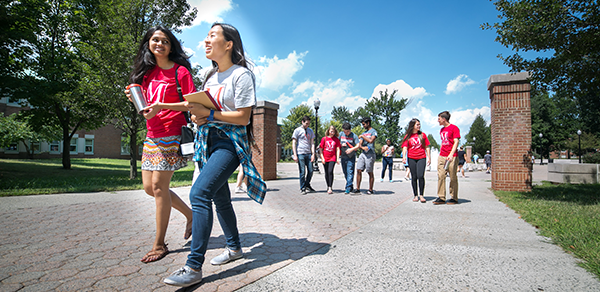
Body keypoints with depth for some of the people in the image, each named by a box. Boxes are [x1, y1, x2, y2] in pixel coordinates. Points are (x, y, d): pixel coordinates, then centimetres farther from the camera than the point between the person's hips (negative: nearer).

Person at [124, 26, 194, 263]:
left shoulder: (180, 71, -5)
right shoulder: (148, 71, 15)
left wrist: (162, 106, -20)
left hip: (171, 134, -8)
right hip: (152, 134, 8)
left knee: (159, 186, -7)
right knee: (149, 187, 9)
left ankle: (159, 244, 7)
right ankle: (191, 215, 27)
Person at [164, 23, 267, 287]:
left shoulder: (241, 74, -7)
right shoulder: (211, 76, 18)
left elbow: (243, 117, -13)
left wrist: (208, 114, -16)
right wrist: (197, 115, 1)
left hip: (230, 141, -8)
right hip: (207, 140, 9)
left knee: (199, 193, -21)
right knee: (220, 198, 12)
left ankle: (194, 267, -16)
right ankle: (234, 248, 30)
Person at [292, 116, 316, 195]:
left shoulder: (310, 131, 15)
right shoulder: (297, 130, 1)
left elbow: (312, 143, 14)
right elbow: (293, 143, -1)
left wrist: (313, 154, 3)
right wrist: (295, 155, -9)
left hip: (308, 154, 5)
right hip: (300, 154, -4)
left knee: (310, 171, 4)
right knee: (302, 172, -3)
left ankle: (307, 186, 23)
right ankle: (302, 188, 9)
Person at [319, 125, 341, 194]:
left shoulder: (336, 139, 4)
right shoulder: (324, 139, 2)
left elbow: (338, 149, 1)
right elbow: (321, 149, 4)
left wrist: (338, 158, -7)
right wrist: (322, 158, -4)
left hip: (332, 158, -1)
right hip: (325, 158, 2)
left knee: (330, 171, -16)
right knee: (326, 173, 10)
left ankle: (330, 188, -15)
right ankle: (328, 186, 24)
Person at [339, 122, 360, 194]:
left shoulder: (354, 136, -6)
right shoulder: (341, 134, 7)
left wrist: (351, 149, -25)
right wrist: (341, 145, -3)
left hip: (351, 157, -5)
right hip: (343, 156, 5)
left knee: (350, 172, -11)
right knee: (345, 172, 11)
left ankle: (348, 188, -10)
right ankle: (351, 186, 25)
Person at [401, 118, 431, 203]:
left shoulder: (422, 135, 11)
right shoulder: (408, 136, 8)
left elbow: (427, 147, 12)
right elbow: (405, 147, 1)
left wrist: (429, 157, 8)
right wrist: (404, 156, -15)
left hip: (421, 158, 0)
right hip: (411, 158, 0)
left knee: (420, 176, -14)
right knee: (414, 177, 4)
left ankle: (421, 195, -4)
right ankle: (415, 195, 12)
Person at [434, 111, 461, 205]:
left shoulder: (454, 128, -4)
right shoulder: (441, 130, 18)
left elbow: (456, 142, -11)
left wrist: (451, 154, -21)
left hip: (452, 157, -7)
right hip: (441, 156, 7)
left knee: (453, 177, 0)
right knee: (441, 176, 0)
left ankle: (454, 198, 9)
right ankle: (441, 197, 3)